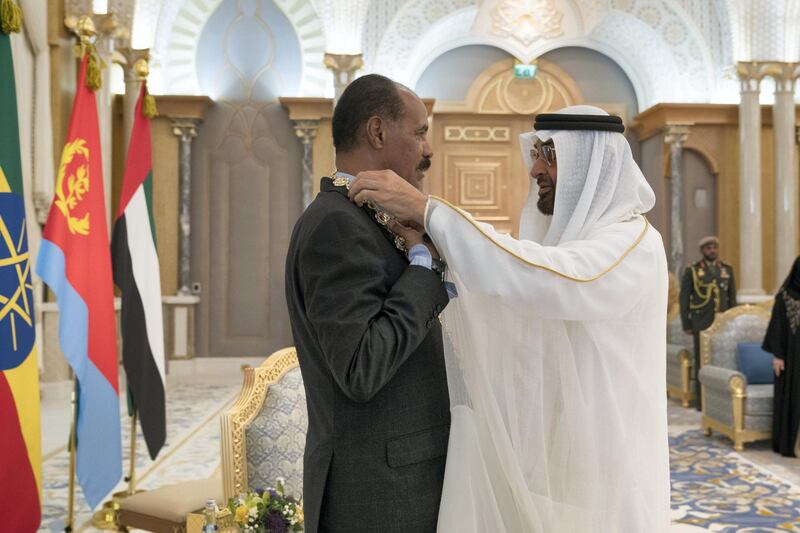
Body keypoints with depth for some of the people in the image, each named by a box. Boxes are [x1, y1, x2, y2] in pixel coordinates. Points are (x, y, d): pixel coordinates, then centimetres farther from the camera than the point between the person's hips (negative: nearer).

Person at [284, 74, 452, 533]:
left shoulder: (352, 224, 13)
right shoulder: (336, 225, -18)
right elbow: (360, 370, -25)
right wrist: (426, 266, -17)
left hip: (392, 480, 10)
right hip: (378, 496, -10)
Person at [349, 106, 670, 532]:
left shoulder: (636, 244, -16)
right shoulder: (559, 240, 10)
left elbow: (548, 281, -35)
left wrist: (425, 208, -35)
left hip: (602, 472, -7)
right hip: (551, 456, 8)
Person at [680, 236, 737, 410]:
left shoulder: (727, 270, 10)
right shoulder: (692, 271, 1)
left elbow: (732, 298, 13)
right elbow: (684, 299, 0)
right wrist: (687, 325, -5)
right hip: (702, 323, -3)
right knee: (702, 361, -1)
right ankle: (702, 400, 5)